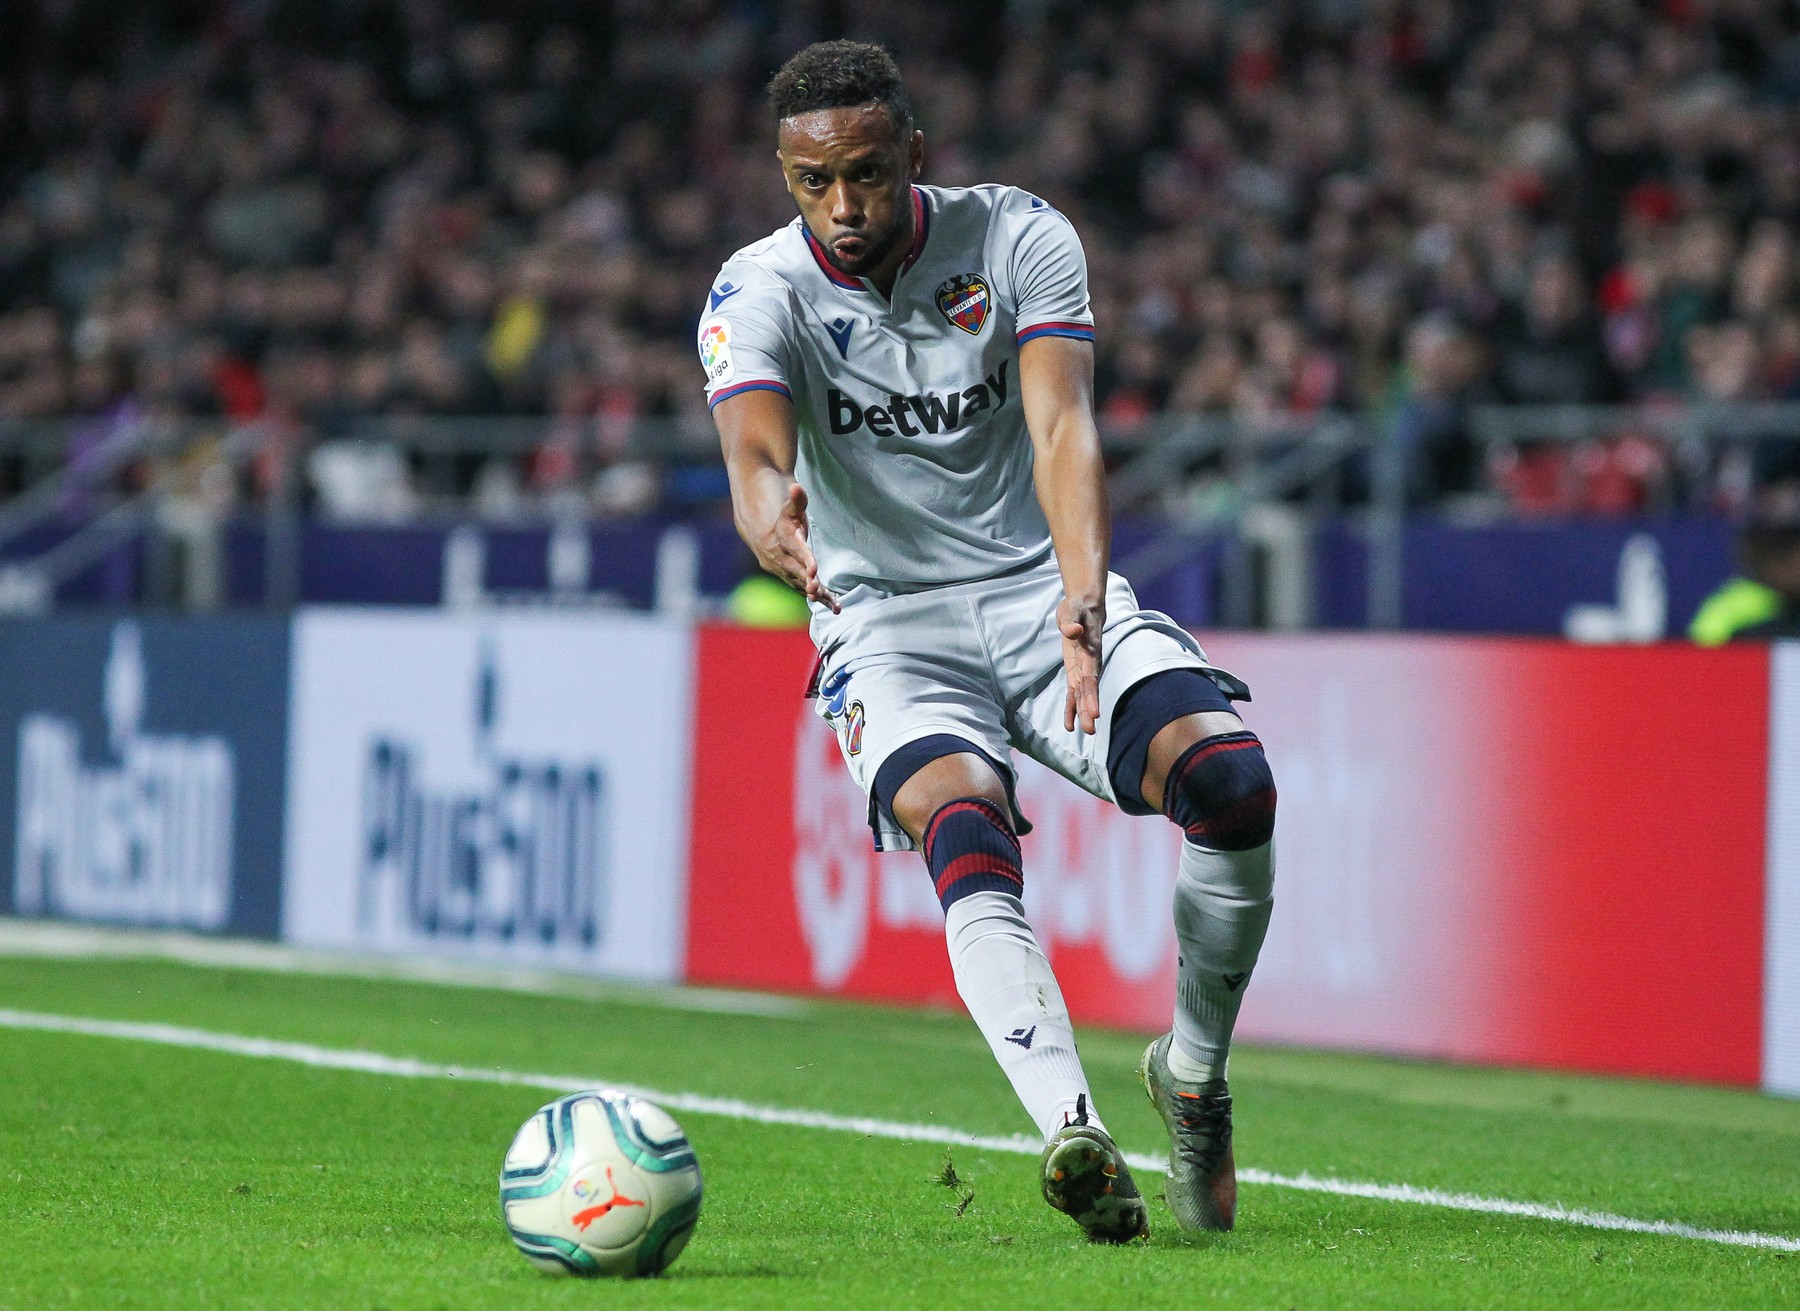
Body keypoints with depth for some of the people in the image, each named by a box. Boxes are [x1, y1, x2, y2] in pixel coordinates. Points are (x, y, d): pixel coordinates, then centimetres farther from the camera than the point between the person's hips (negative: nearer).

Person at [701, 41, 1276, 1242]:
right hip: (885, 623, -2)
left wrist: (1083, 595, -39)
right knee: (964, 827, -33)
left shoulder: (1019, 238, -5)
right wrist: (773, 520, -55)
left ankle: (1194, 1074, 2)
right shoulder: (759, 293, -8)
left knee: (1232, 781, -22)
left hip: (1041, 589, 2)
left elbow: (1063, 424, -20)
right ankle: (1074, 1131, -47)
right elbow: (755, 449, -29)